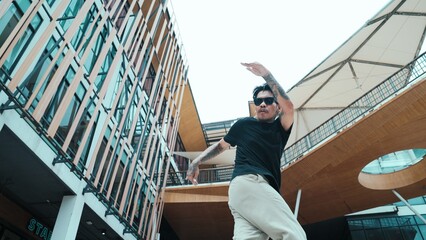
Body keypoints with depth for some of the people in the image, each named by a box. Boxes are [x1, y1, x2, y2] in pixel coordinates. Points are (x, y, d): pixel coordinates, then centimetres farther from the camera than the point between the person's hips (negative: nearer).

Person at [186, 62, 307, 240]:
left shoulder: (280, 129, 22)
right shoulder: (244, 124, 15)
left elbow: (288, 107, 2)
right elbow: (220, 145, 28)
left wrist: (266, 74, 1)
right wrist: (196, 162, 18)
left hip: (263, 188, 5)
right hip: (247, 182, -5)